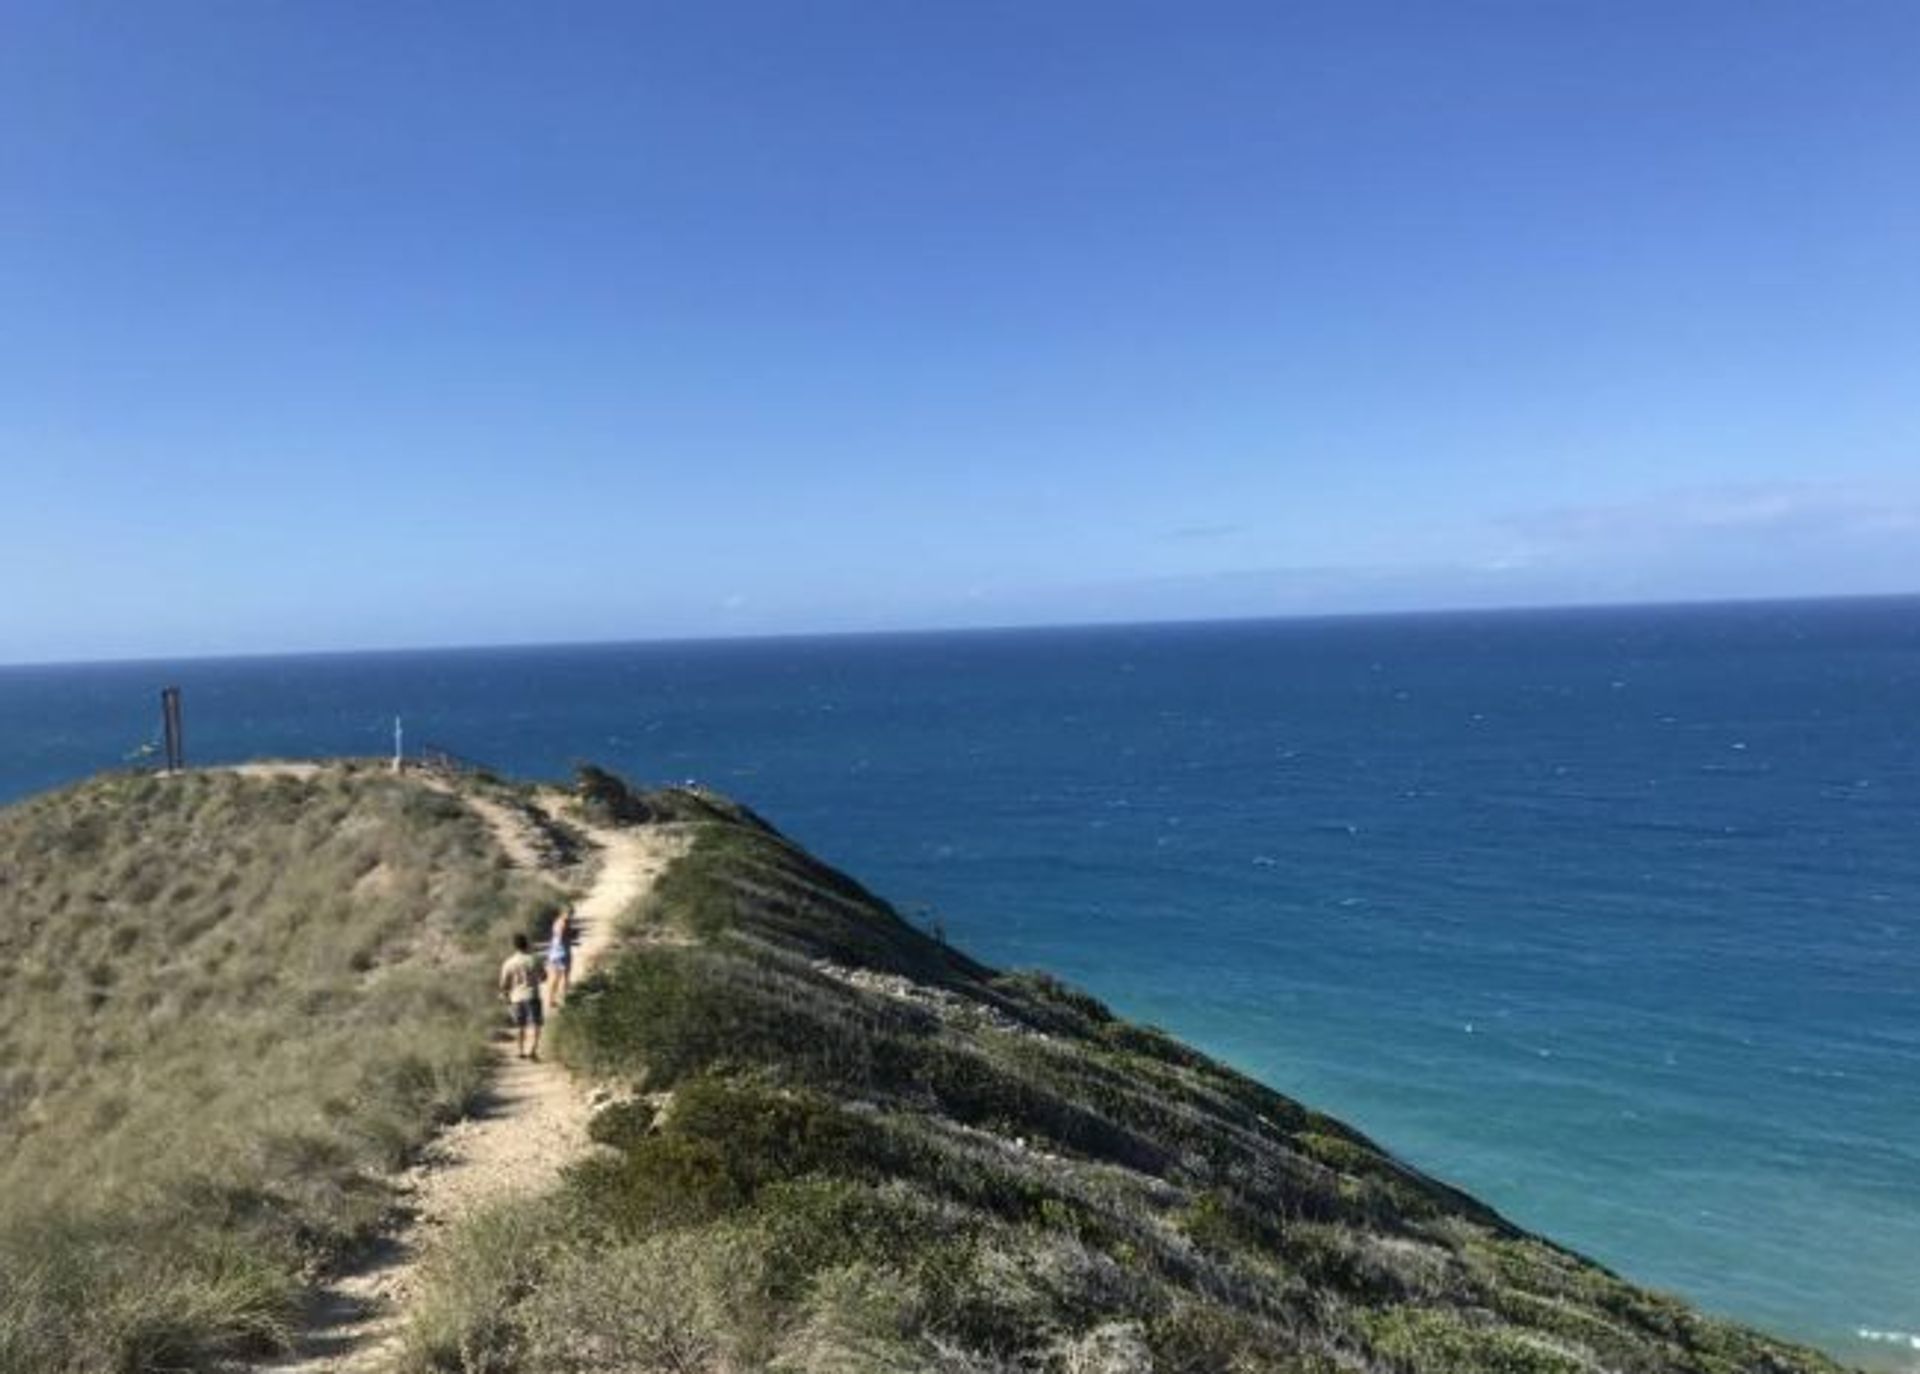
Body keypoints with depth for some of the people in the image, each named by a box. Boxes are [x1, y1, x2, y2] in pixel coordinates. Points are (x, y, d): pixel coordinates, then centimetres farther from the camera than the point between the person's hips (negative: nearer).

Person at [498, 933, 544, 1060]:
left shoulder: (508, 963, -3)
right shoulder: (533, 961, -7)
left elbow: (504, 984, -1)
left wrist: (506, 997, 16)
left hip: (516, 998, 3)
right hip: (532, 996, -3)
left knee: (519, 1026, 17)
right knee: (534, 1024, -3)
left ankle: (522, 1051, 24)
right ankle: (532, 1050, -17)